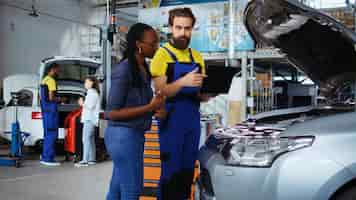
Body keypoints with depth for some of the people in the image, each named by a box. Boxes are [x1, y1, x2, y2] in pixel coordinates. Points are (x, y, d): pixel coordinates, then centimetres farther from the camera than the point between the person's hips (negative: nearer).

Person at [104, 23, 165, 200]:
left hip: (134, 135, 8)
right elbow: (112, 112, -17)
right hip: (123, 135, -8)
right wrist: (151, 107, -18)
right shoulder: (124, 70, -16)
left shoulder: (144, 69, 9)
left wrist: (156, 107, -1)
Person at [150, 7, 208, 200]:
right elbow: (160, 91, -14)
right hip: (172, 119, -6)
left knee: (188, 169, 12)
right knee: (171, 170, -4)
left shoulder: (197, 57, 14)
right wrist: (183, 82, -29)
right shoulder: (162, 55, -5)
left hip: (193, 119, 6)